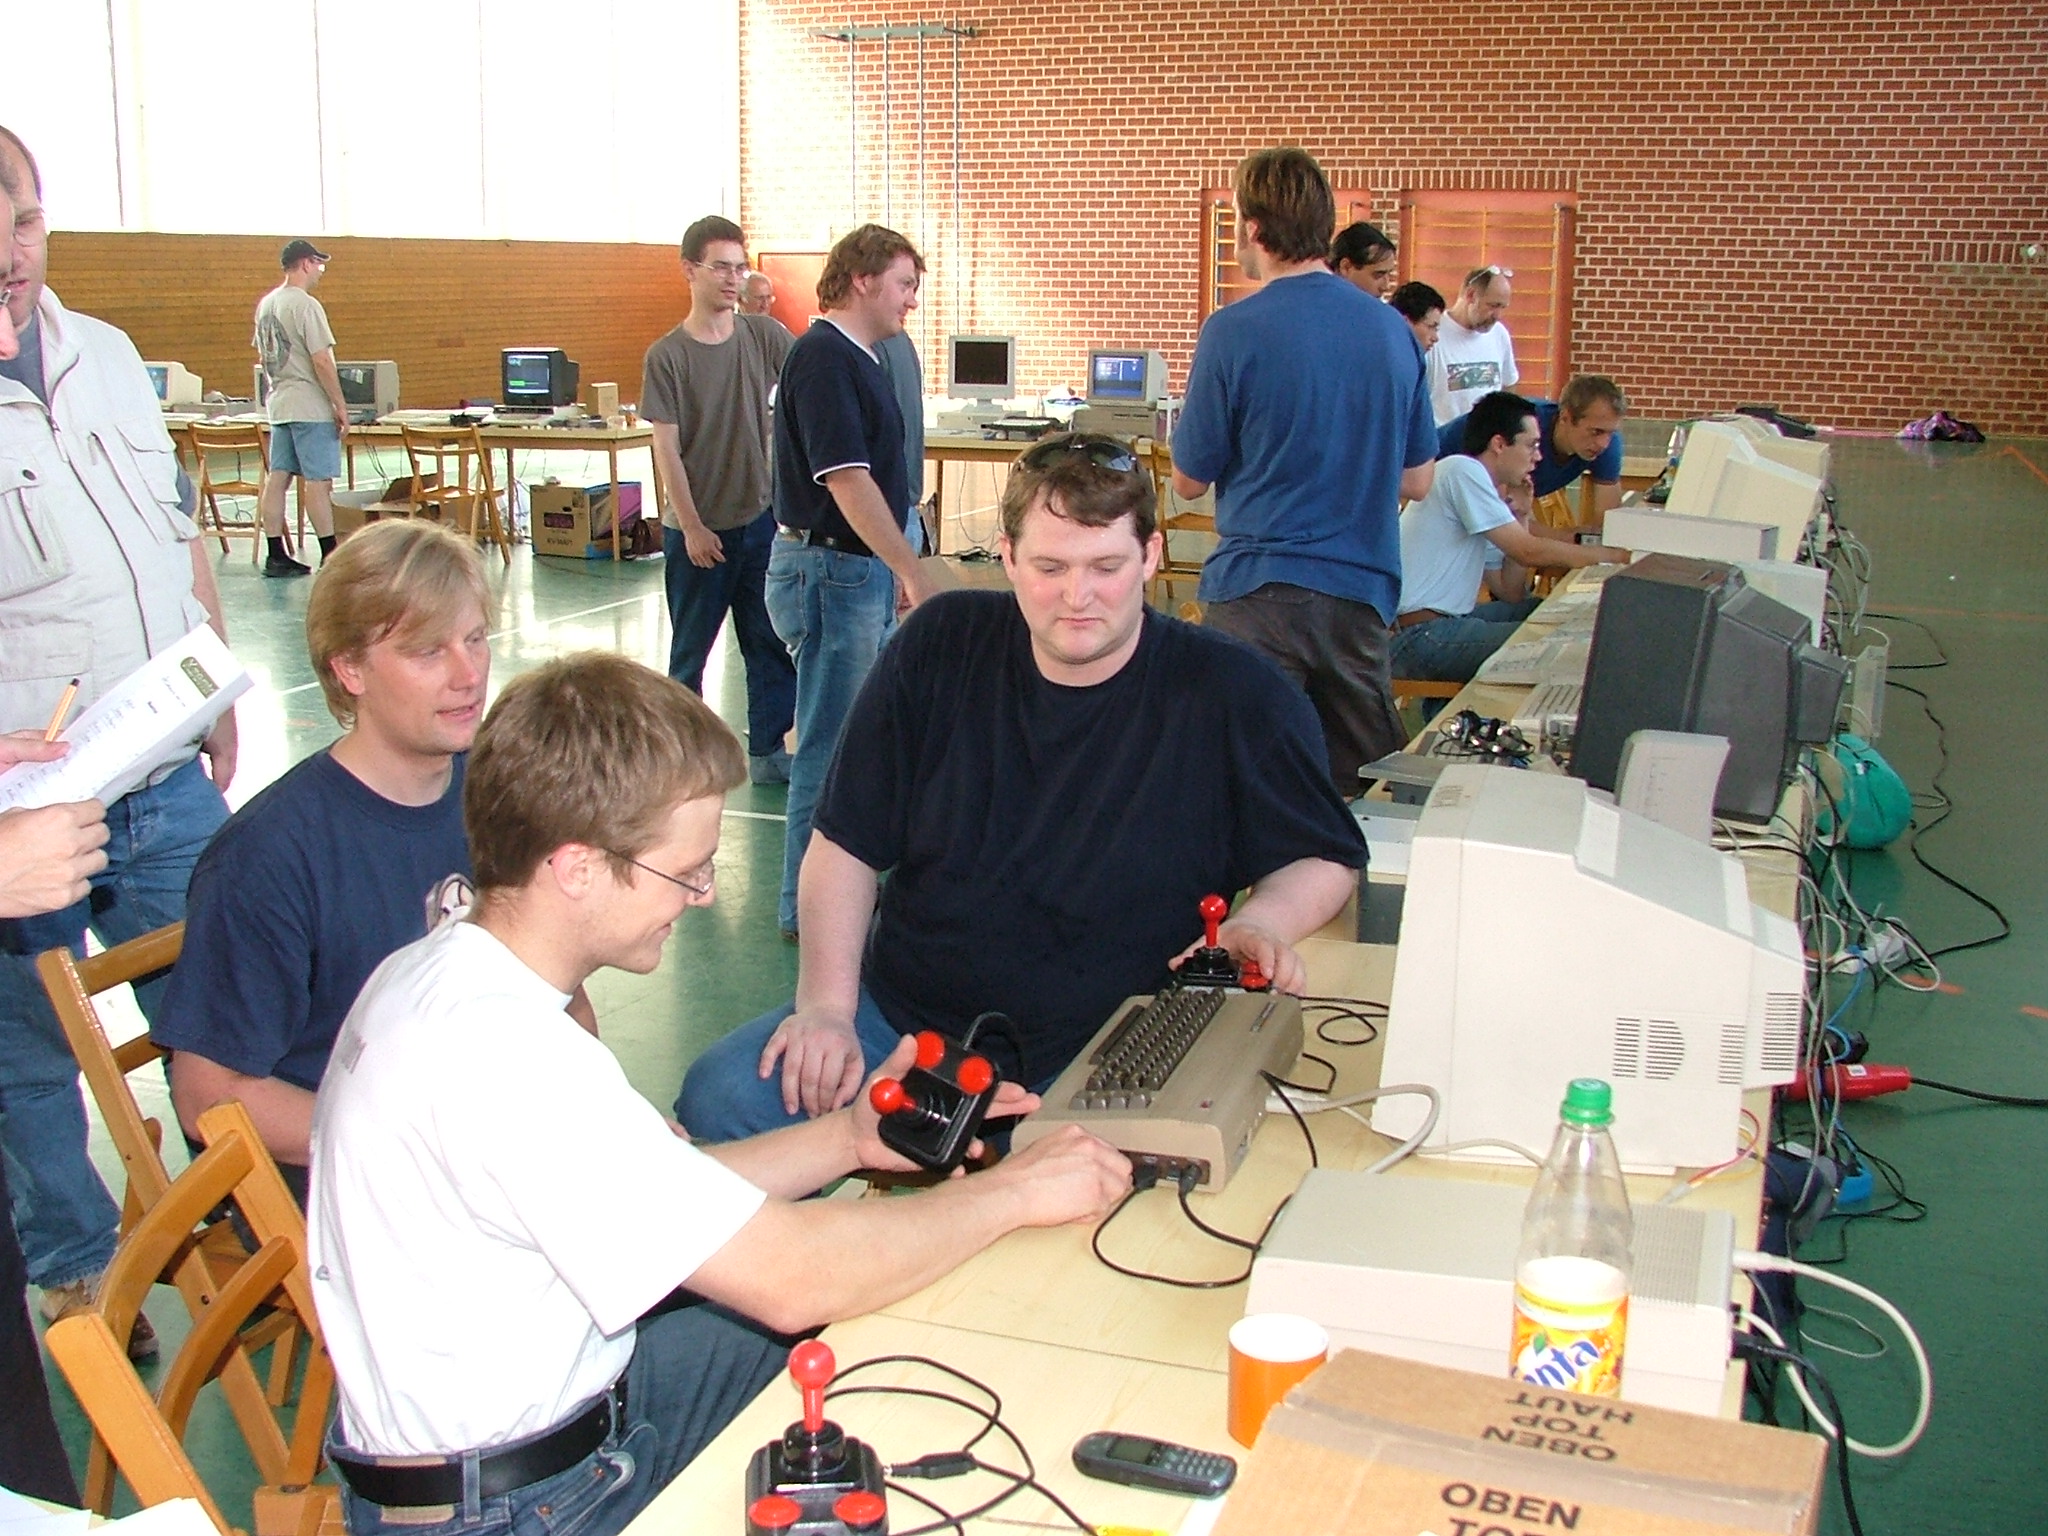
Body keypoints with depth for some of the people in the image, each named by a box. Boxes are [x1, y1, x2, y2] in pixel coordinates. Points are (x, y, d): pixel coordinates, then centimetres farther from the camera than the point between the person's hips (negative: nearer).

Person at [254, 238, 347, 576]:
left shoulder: (266, 304, 12)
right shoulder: (306, 305, -14)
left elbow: (264, 356, 18)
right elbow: (321, 361, -18)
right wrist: (340, 405, -13)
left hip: (280, 404, 8)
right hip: (311, 407, -8)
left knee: (277, 477, 7)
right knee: (318, 480, -5)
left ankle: (276, 556, 10)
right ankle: (330, 557, -3)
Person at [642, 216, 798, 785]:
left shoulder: (764, 336, 1)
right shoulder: (666, 356, -7)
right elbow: (666, 448, -8)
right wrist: (692, 526, -12)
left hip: (762, 517, 3)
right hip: (696, 527, -3)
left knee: (773, 642, 6)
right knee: (691, 646, 10)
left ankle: (768, 752, 17)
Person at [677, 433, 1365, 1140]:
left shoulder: (1235, 695, -6)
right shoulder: (939, 646, 2)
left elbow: (1328, 858, 7)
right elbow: (846, 844, 6)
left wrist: (1262, 921, -16)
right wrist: (826, 1005, -6)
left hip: (1097, 1070, -2)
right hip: (898, 1019, 3)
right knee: (718, 1098, -19)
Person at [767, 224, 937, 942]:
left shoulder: (858, 358, 14)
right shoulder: (823, 358, -17)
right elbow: (847, 482, -24)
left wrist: (894, 571, 22)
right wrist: (913, 574, -24)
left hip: (861, 571, 10)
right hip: (828, 568, -10)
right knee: (831, 744, -3)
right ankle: (808, 907, 8)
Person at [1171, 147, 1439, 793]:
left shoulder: (1234, 332, -11)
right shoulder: (1395, 329, 4)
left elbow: (1189, 478, -2)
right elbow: (1417, 480, 12)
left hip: (1258, 590, -4)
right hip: (1363, 588, 5)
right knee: (1368, 790, 13)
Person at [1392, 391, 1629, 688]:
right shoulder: (1462, 470, -10)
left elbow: (1510, 592, 17)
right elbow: (1529, 552, -14)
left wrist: (1520, 516, 11)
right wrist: (1614, 556, -4)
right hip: (1417, 636, -10)